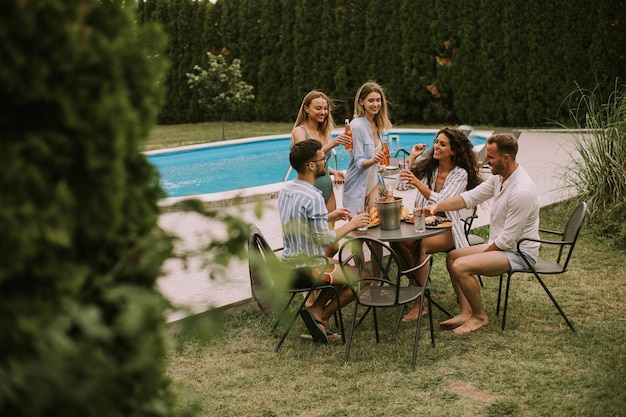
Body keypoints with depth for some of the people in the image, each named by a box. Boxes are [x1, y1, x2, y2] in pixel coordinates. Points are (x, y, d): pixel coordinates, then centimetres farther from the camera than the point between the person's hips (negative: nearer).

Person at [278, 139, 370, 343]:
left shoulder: (285, 190, 2)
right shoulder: (313, 197, -26)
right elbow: (324, 239, -23)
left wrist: (330, 216, 12)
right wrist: (351, 225, -10)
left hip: (290, 262, 8)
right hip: (309, 268, -8)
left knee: (342, 267, 29)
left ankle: (316, 308, 13)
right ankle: (322, 315, 8)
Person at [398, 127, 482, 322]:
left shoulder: (460, 174, -7)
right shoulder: (427, 166, 10)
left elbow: (441, 202, -22)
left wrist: (418, 183, -36)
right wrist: (412, 158, 1)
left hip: (447, 228, -4)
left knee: (421, 245, -36)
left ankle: (418, 305, -30)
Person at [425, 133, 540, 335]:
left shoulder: (521, 191, -29)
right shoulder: (499, 177, 1)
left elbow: (508, 239, -25)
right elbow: (471, 197, 8)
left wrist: (483, 254, -12)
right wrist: (437, 206, -4)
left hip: (519, 253, -10)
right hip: (500, 245, 10)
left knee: (461, 266, -24)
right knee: (452, 256, 13)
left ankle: (480, 317, -4)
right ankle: (466, 311, 6)